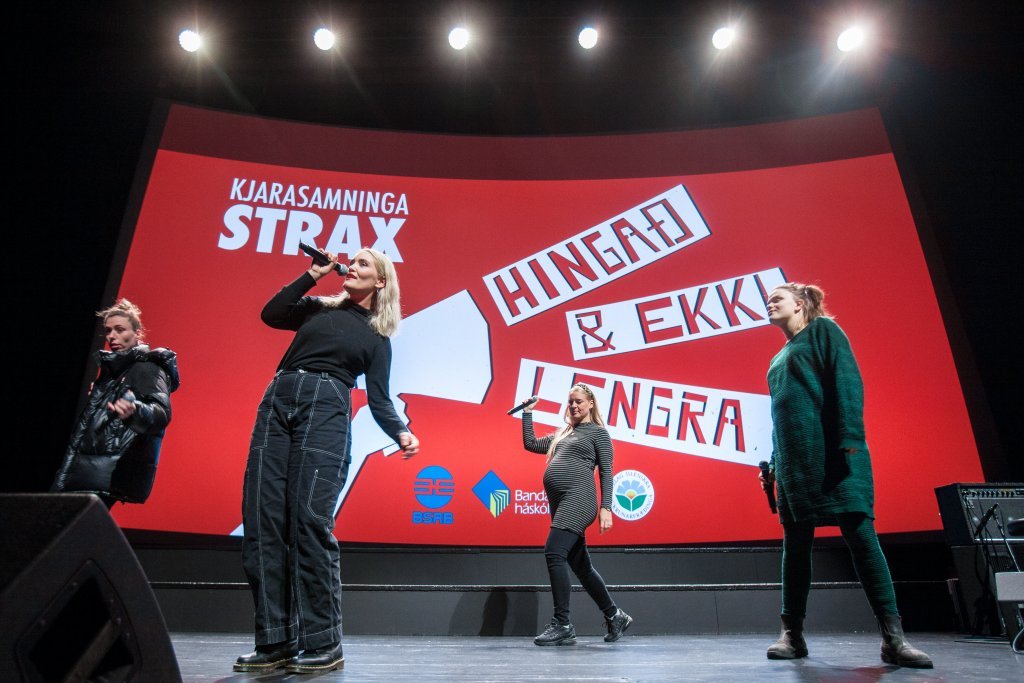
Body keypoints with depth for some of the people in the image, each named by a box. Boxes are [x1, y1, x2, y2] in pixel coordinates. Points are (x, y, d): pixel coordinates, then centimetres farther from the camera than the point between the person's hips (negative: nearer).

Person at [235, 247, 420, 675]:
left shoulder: (377, 337, 15)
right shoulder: (318, 308, 24)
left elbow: (379, 401, 7)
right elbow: (271, 315, 7)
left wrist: (402, 434, -11)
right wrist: (313, 274, 11)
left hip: (326, 410, -4)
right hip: (276, 402, 4)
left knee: (310, 520, -14)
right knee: (262, 522, -4)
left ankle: (323, 645, -4)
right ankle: (275, 642, 4)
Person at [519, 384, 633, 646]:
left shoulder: (598, 432, 5)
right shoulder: (561, 435, 23)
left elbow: (606, 472, -2)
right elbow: (530, 444, 27)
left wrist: (606, 508, -11)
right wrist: (527, 413, 21)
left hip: (579, 499, -7)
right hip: (560, 504, 8)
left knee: (554, 553, -18)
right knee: (580, 565, 11)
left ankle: (562, 625, -11)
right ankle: (615, 616, 25)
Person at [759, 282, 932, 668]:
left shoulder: (823, 330, 6)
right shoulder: (779, 359, 25)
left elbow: (846, 380, -7)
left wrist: (850, 440, -19)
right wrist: (774, 464, 18)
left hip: (832, 452, -6)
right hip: (794, 459, 7)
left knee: (860, 535, -9)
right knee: (795, 544, 4)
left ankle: (893, 638, -2)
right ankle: (792, 635, 8)